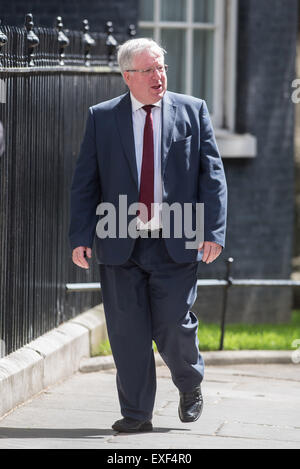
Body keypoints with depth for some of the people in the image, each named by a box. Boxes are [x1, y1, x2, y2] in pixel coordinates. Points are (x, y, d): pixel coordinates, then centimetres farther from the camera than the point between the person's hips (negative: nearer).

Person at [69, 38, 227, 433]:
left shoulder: (193, 111, 5)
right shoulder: (102, 118, 6)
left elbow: (212, 175, 3)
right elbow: (85, 182, 6)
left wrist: (213, 232, -7)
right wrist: (80, 236, -3)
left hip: (176, 243, -1)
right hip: (120, 246, 1)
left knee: (173, 326, -3)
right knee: (127, 333, 1)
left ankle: (190, 386, 26)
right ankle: (136, 414, 11)